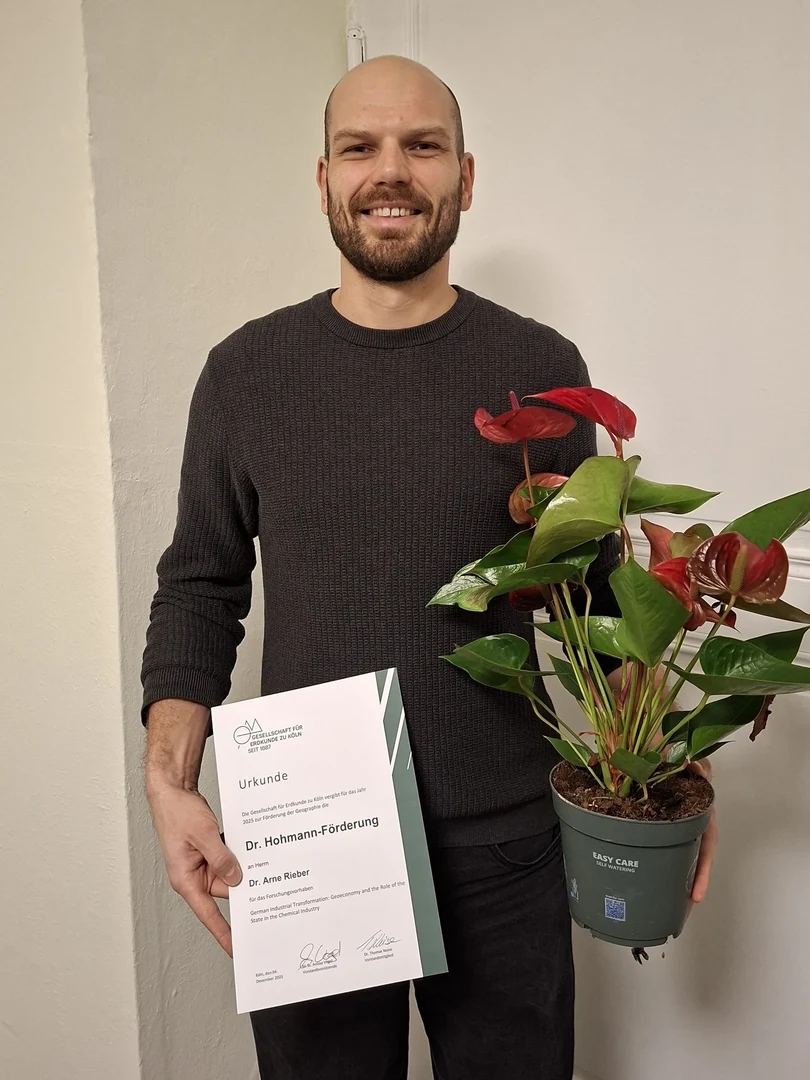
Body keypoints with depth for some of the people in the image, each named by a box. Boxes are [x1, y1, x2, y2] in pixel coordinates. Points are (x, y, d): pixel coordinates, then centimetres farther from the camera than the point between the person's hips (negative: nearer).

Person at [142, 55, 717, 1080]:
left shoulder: (541, 369, -2)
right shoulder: (245, 371, -1)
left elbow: (595, 592, 4)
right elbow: (201, 586, 3)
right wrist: (170, 784, -8)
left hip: (503, 845, 0)